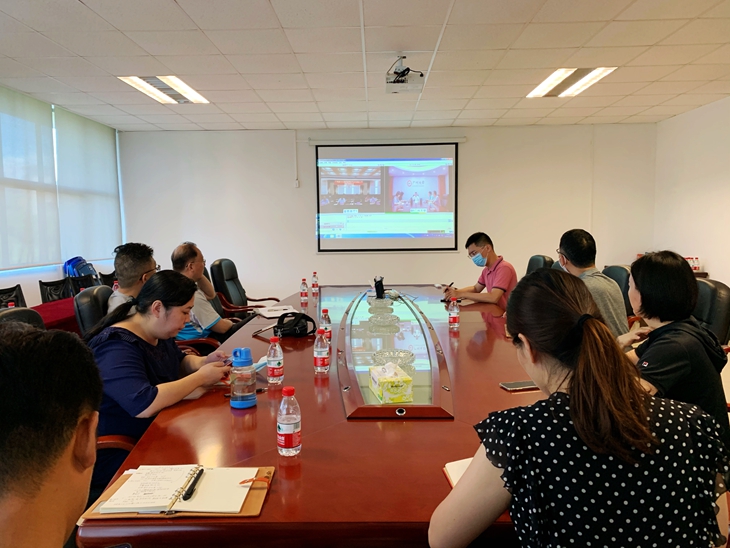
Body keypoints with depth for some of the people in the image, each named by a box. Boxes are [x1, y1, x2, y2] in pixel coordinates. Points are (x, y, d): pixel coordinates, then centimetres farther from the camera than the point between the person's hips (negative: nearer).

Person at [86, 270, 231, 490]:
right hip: (117, 455, -8)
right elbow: (144, 404, -37)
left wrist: (203, 362, -1)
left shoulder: (159, 334, 3)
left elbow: (179, 362, 22)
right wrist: (201, 377, -26)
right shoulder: (117, 347, -25)